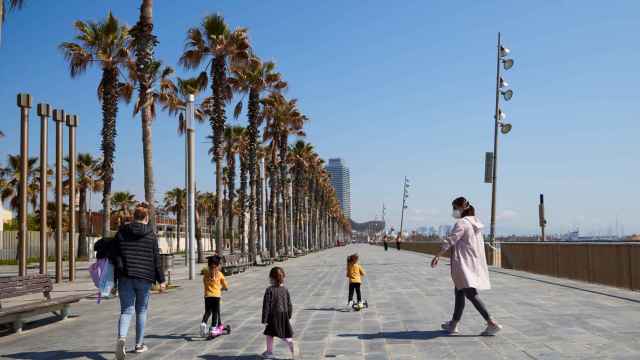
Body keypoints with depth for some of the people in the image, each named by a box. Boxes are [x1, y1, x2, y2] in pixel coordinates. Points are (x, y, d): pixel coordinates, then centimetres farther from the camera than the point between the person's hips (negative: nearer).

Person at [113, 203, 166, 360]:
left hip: (125, 278, 1)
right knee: (141, 310, 13)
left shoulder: (121, 232, 5)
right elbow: (156, 259, -2)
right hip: (144, 278, -1)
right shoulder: (151, 234, 0)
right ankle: (139, 344, 18)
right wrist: (161, 280, 4)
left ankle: (121, 338, -25)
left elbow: (115, 256, 3)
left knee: (126, 310, 1)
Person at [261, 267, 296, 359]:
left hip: (273, 316, -4)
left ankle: (269, 352, 22)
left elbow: (266, 305, -13)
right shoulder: (285, 290, -1)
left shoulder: (269, 290, -15)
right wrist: (289, 315, 19)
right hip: (284, 316, 4)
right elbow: (289, 304, 6)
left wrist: (264, 318, -7)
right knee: (286, 334, 10)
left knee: (270, 334, 13)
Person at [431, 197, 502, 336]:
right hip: (475, 263, 10)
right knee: (459, 293, 16)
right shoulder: (476, 223, 13)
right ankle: (453, 324, 23)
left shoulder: (461, 223, -14)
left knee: (470, 293, -9)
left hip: (464, 264, -10)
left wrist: (437, 256, -16)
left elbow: (450, 241, -19)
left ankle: (492, 323, -14)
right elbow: (480, 244, 18)